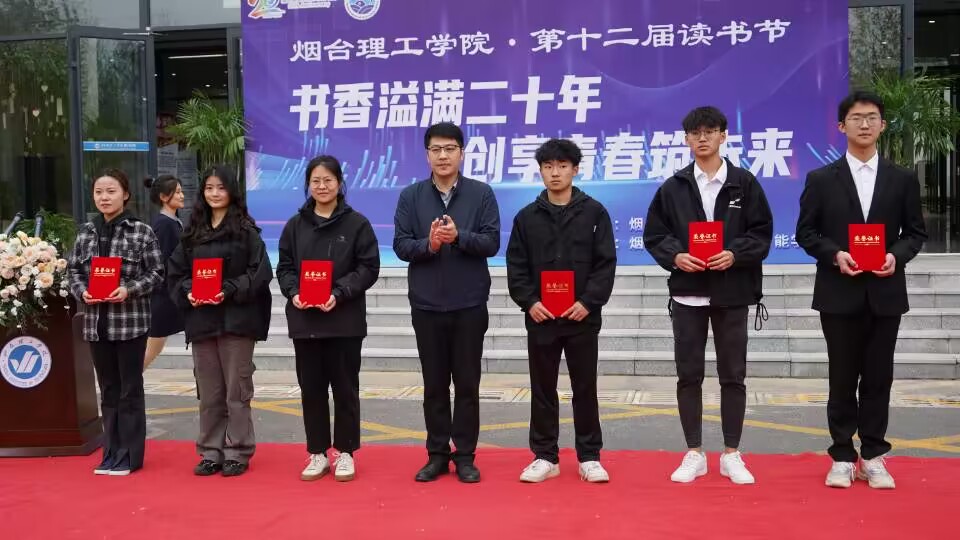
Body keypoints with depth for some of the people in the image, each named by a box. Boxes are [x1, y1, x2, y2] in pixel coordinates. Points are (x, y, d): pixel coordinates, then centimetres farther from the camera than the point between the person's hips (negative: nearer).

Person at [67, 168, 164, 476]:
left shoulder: (141, 231, -5)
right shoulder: (86, 232, 8)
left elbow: (156, 273, -4)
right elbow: (73, 270, 11)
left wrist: (129, 289, -18)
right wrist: (82, 291, -8)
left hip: (131, 320, -4)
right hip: (96, 321, 4)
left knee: (130, 389, 4)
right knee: (108, 389, 13)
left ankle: (130, 455, 13)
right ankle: (111, 453, 22)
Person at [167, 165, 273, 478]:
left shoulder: (246, 231, -1)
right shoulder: (193, 232, 13)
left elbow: (259, 273, -8)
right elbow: (175, 272, 12)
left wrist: (229, 291, -18)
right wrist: (187, 292, -7)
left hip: (236, 319, -4)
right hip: (201, 320, 4)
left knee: (236, 390, 1)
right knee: (208, 392, 9)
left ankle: (238, 452, 10)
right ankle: (211, 451, 18)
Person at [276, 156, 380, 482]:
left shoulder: (357, 223, -1)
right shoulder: (295, 225, 10)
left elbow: (369, 268, -5)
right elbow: (284, 267, 9)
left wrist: (339, 293, -17)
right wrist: (293, 293, -10)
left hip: (345, 319, -3)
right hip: (304, 319, 3)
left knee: (345, 387, 5)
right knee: (311, 388, 8)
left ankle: (345, 452, 16)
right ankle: (318, 453, 19)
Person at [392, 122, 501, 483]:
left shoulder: (481, 193, 1)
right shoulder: (411, 196, 4)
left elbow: (492, 242, -6)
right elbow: (400, 245, -1)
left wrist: (458, 236, -21)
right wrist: (428, 244, -19)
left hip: (470, 305, -1)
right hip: (426, 305, 1)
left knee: (467, 383, 5)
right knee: (434, 384, 9)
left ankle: (465, 456, 16)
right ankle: (437, 455, 19)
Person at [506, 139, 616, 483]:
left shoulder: (594, 212, 1)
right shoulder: (527, 216, 6)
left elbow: (606, 263, -3)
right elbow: (516, 267, 4)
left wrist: (589, 302, -13)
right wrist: (529, 302, -9)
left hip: (582, 317, -1)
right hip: (540, 318, 2)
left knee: (585, 388, 6)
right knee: (543, 389, 8)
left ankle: (589, 457, 17)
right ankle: (545, 457, 18)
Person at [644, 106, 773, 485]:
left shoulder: (744, 183, 3)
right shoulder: (673, 187, 5)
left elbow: (762, 233, 1)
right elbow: (654, 235, 5)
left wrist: (735, 254, -16)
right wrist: (675, 256, -14)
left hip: (732, 293, -1)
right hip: (687, 293, 1)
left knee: (733, 376, 5)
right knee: (689, 375, 5)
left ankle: (731, 455, 17)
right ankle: (694, 454, 16)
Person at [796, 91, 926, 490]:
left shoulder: (903, 180, 7)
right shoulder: (821, 179, 2)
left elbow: (916, 232, 8)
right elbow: (806, 233, 1)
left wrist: (896, 255, -12)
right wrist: (835, 255, -15)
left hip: (885, 294, 2)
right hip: (839, 294, -1)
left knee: (878, 378, 6)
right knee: (842, 379, 4)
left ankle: (873, 457, 17)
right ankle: (842, 458, 13)